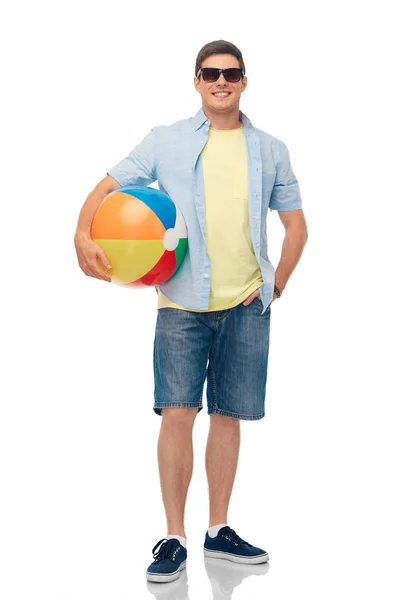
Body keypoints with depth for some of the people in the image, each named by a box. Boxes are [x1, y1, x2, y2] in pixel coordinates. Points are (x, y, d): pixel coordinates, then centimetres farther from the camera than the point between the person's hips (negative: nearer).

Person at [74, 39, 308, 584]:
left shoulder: (270, 150, 10)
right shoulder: (166, 141, 5)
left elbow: (296, 224, 15)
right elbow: (108, 187, 2)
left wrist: (276, 285, 6)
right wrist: (84, 235, -16)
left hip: (246, 305, 2)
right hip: (183, 301, -2)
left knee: (228, 415, 7)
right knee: (178, 412, -7)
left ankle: (219, 530, 20)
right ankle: (174, 538, 3)